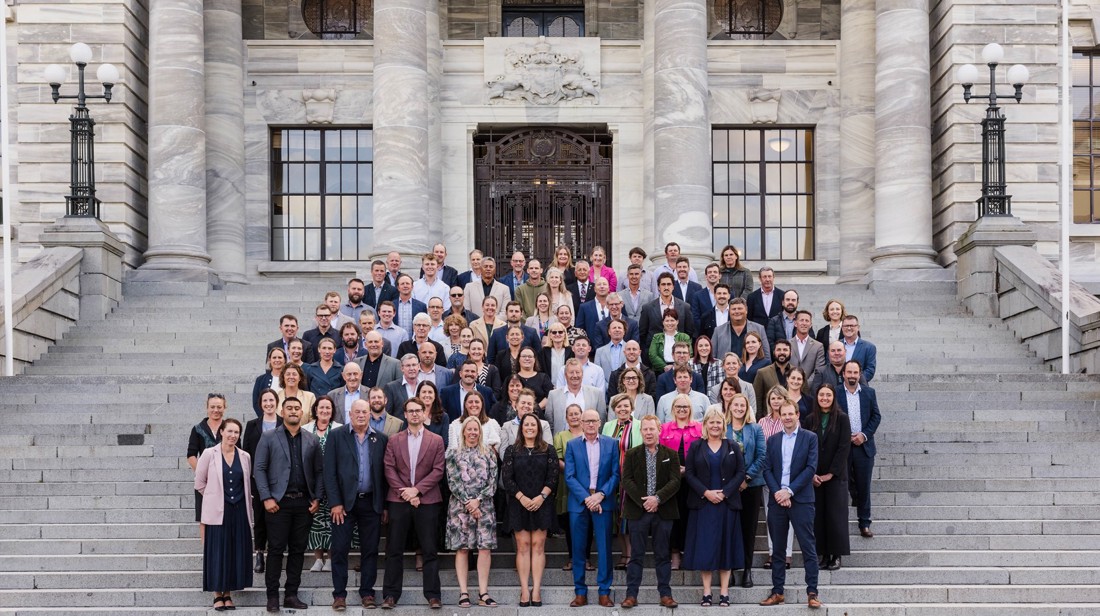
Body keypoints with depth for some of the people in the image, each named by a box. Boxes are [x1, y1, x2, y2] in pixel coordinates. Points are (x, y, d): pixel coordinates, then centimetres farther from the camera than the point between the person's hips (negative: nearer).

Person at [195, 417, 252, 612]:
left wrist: (241, 499, 9)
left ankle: (228, 594, 14)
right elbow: (199, 482, 3)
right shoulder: (209, 454, -3)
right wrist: (214, 497, 6)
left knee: (237, 552, 4)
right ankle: (217, 595, 7)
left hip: (239, 512, 3)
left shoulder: (245, 457, 6)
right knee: (218, 552, 0)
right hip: (217, 512, -3)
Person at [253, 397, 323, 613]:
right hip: (279, 501, -3)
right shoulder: (269, 438, 2)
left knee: (298, 550, 6)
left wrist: (317, 498, 1)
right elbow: (259, 469, -3)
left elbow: (319, 471, 11)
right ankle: (272, 596, 4)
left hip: (304, 502, 3)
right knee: (276, 549, -2)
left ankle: (291, 594, 12)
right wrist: (266, 498, -11)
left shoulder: (312, 440, 10)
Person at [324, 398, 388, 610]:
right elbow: (329, 472, -4)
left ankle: (367, 592, 15)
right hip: (344, 502, -2)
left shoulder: (380, 439, 7)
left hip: (371, 503, 2)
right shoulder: (336, 436, 0)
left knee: (370, 550, 6)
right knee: (340, 549, 0)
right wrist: (335, 503, -10)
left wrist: (384, 504, 3)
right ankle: (339, 594, 7)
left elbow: (383, 473, 7)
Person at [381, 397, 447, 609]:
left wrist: (416, 489, -11)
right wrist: (404, 492, -10)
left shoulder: (436, 441, 7)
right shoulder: (394, 441, 10)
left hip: (427, 501, -1)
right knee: (394, 550, 2)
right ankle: (390, 594, 6)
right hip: (399, 501, 1)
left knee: (429, 551, 1)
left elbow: (438, 471, -1)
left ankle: (433, 595, 4)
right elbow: (389, 469, 2)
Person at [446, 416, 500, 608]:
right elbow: (453, 481, -1)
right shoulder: (454, 453, 7)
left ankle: (483, 593, -5)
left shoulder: (488, 454, 10)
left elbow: (493, 482, 3)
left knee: (485, 546, -6)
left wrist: (477, 500, -9)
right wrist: (467, 502, -10)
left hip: (484, 506, 1)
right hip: (460, 505, -1)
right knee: (462, 547, -3)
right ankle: (463, 592, -1)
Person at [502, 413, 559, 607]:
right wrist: (522, 498, -11)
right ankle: (524, 589, -1)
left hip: (541, 503, 0)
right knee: (523, 546, -1)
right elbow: (506, 478, -1)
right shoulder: (512, 450, 6)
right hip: (519, 504, 0)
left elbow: (553, 477, 0)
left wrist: (541, 497, -12)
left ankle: (536, 589, -2)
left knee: (538, 545, -1)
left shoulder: (548, 451, 6)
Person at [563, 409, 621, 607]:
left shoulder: (611, 444, 5)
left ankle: (604, 592, 8)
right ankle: (580, 593, 10)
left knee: (604, 548, 1)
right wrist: (586, 498, -12)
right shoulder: (572, 445, 5)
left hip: (603, 502, 0)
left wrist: (600, 495, -12)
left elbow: (615, 474, 2)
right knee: (578, 548, 3)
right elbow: (569, 477, -2)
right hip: (578, 502, 0)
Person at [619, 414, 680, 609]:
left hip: (663, 511, 0)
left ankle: (665, 594, 11)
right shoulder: (631, 454, 6)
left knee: (662, 555, 6)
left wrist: (657, 498, -16)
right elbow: (627, 481, -2)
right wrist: (643, 501, -13)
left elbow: (675, 481, -3)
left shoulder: (671, 455, 6)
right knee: (636, 555, 3)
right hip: (637, 511, 0)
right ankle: (631, 595, 5)